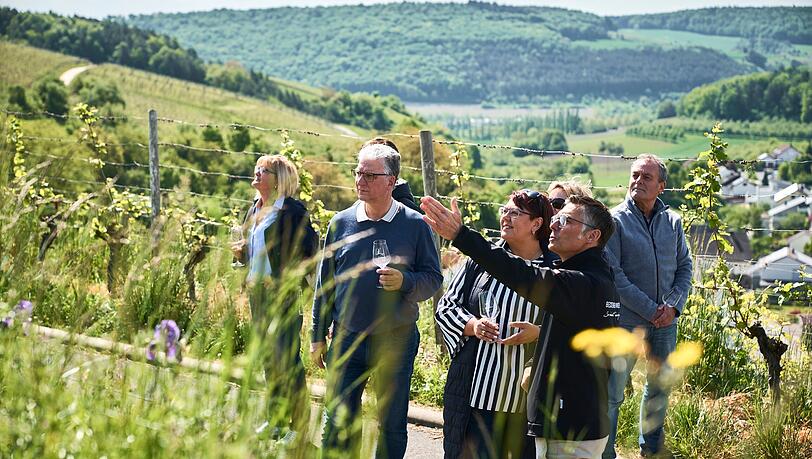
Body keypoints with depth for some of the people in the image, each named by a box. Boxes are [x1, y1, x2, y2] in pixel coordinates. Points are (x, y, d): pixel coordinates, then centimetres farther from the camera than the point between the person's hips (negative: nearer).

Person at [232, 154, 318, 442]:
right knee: (268, 358, 13)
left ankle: (300, 426, -1)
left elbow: (309, 248, -12)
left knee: (287, 357, -9)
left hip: (283, 291, -8)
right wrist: (241, 253, 4)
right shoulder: (253, 210, 15)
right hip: (256, 289, 8)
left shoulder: (292, 210, -10)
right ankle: (276, 422, 23)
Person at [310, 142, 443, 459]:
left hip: (396, 340, -2)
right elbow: (325, 284, 10)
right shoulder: (341, 223, 4)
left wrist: (404, 281, -22)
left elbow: (433, 278, -1)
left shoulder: (414, 225, -3)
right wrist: (318, 337, 9)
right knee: (338, 424, 5)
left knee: (392, 426, 9)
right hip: (346, 338, 2)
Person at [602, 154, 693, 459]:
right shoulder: (616, 220, -9)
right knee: (612, 393, -1)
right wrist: (649, 310, -16)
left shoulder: (672, 222, 5)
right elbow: (613, 274, -14)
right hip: (626, 322, -5)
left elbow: (685, 267, 10)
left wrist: (673, 305, -6)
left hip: (665, 323, 5)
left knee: (660, 388, 18)